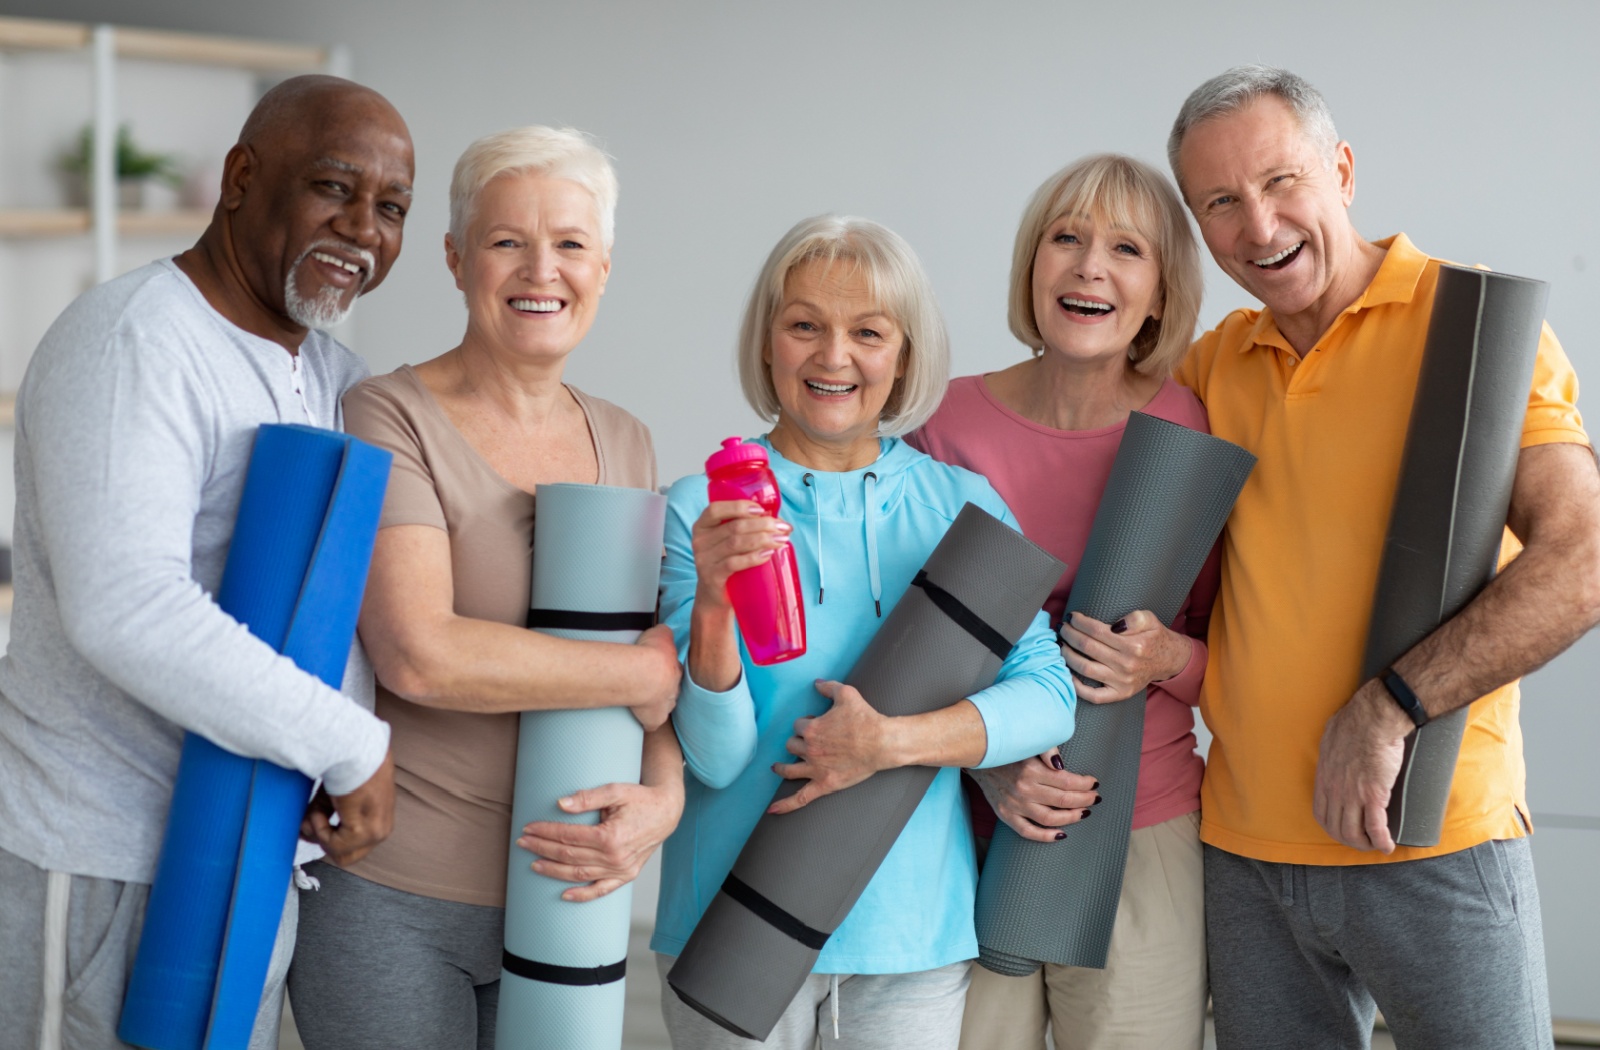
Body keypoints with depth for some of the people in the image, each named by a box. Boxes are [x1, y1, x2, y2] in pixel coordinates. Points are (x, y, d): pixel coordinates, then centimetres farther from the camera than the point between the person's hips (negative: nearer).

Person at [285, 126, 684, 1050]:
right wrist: (640, 672, -14)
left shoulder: (625, 443, 9)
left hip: (560, 895, 5)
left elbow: (671, 665, 8)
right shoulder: (391, 419, -9)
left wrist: (664, 800, -12)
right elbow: (420, 656, -22)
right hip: (392, 901, -5)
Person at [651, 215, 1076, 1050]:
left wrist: (892, 742, -19)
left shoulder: (961, 506, 2)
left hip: (913, 924, 2)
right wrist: (712, 605, -28)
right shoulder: (700, 511, -6)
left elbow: (1047, 694, -6)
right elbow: (718, 759, -12)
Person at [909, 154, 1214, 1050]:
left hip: (1144, 838, 0)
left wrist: (1171, 661, -16)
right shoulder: (954, 423, -2)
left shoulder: (1196, 430, -3)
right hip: (969, 835, 0)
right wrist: (992, 766, -11)